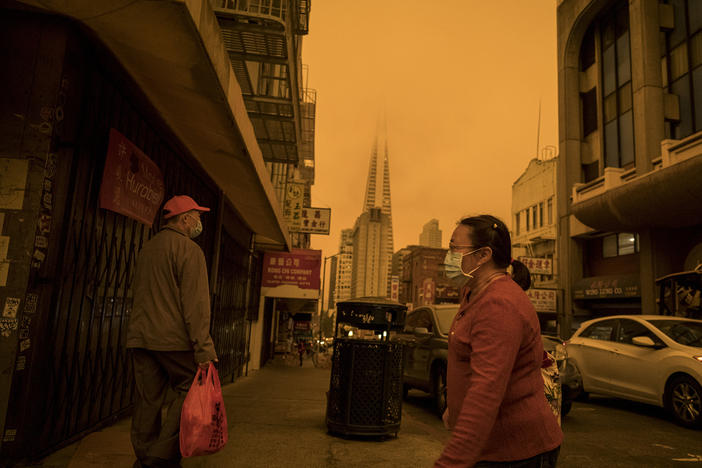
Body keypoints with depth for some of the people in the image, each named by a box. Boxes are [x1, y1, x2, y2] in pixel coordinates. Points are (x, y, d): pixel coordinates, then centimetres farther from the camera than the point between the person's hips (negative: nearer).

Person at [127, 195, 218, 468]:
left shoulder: (147, 248, 17)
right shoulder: (189, 250, -9)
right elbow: (196, 303, -16)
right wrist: (204, 349, -18)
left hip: (140, 336, 8)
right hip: (173, 338, -8)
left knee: (147, 399, 11)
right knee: (189, 391, 3)